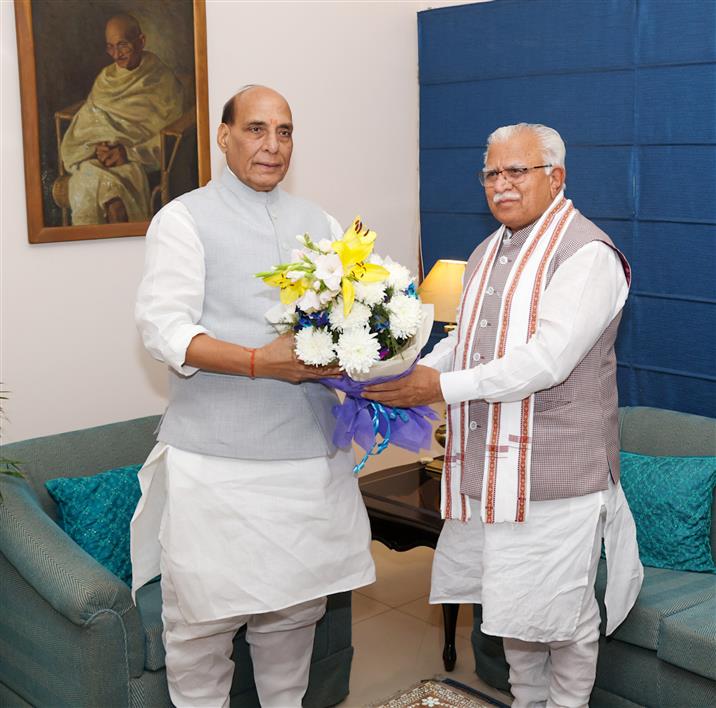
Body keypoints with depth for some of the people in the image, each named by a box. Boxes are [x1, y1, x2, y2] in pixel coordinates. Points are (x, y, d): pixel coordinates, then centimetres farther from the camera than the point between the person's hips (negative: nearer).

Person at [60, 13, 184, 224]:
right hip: (97, 155, 4)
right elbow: (86, 123, 14)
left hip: (137, 157, -3)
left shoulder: (163, 81, 6)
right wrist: (96, 148, -9)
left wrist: (129, 152, -15)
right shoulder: (106, 78, 21)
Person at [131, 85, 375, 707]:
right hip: (215, 462, -4)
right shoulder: (185, 219, 0)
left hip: (310, 453, 5)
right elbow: (163, 328, -11)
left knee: (296, 609, 15)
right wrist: (262, 362, -23)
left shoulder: (319, 224, 16)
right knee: (205, 617, 2)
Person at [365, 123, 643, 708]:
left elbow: (546, 359, -23)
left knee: (563, 613, 5)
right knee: (511, 605, 19)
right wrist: (415, 370, 2)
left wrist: (444, 387, -23)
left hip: (555, 470, -8)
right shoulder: (488, 253, 15)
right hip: (488, 468, 8)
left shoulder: (587, 254, -14)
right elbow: (464, 337, 22)